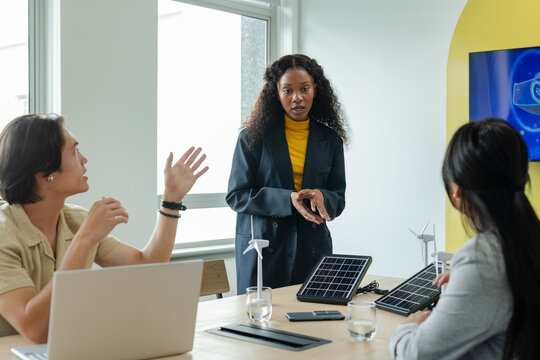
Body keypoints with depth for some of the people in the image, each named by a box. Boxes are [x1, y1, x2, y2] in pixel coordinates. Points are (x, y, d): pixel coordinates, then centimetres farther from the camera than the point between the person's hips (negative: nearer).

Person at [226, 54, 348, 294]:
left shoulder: (330, 139, 7)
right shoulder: (253, 137, -1)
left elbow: (338, 201, 10)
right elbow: (236, 196, -5)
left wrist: (321, 197, -14)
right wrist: (288, 199, -18)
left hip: (312, 250, 2)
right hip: (262, 249, -2)